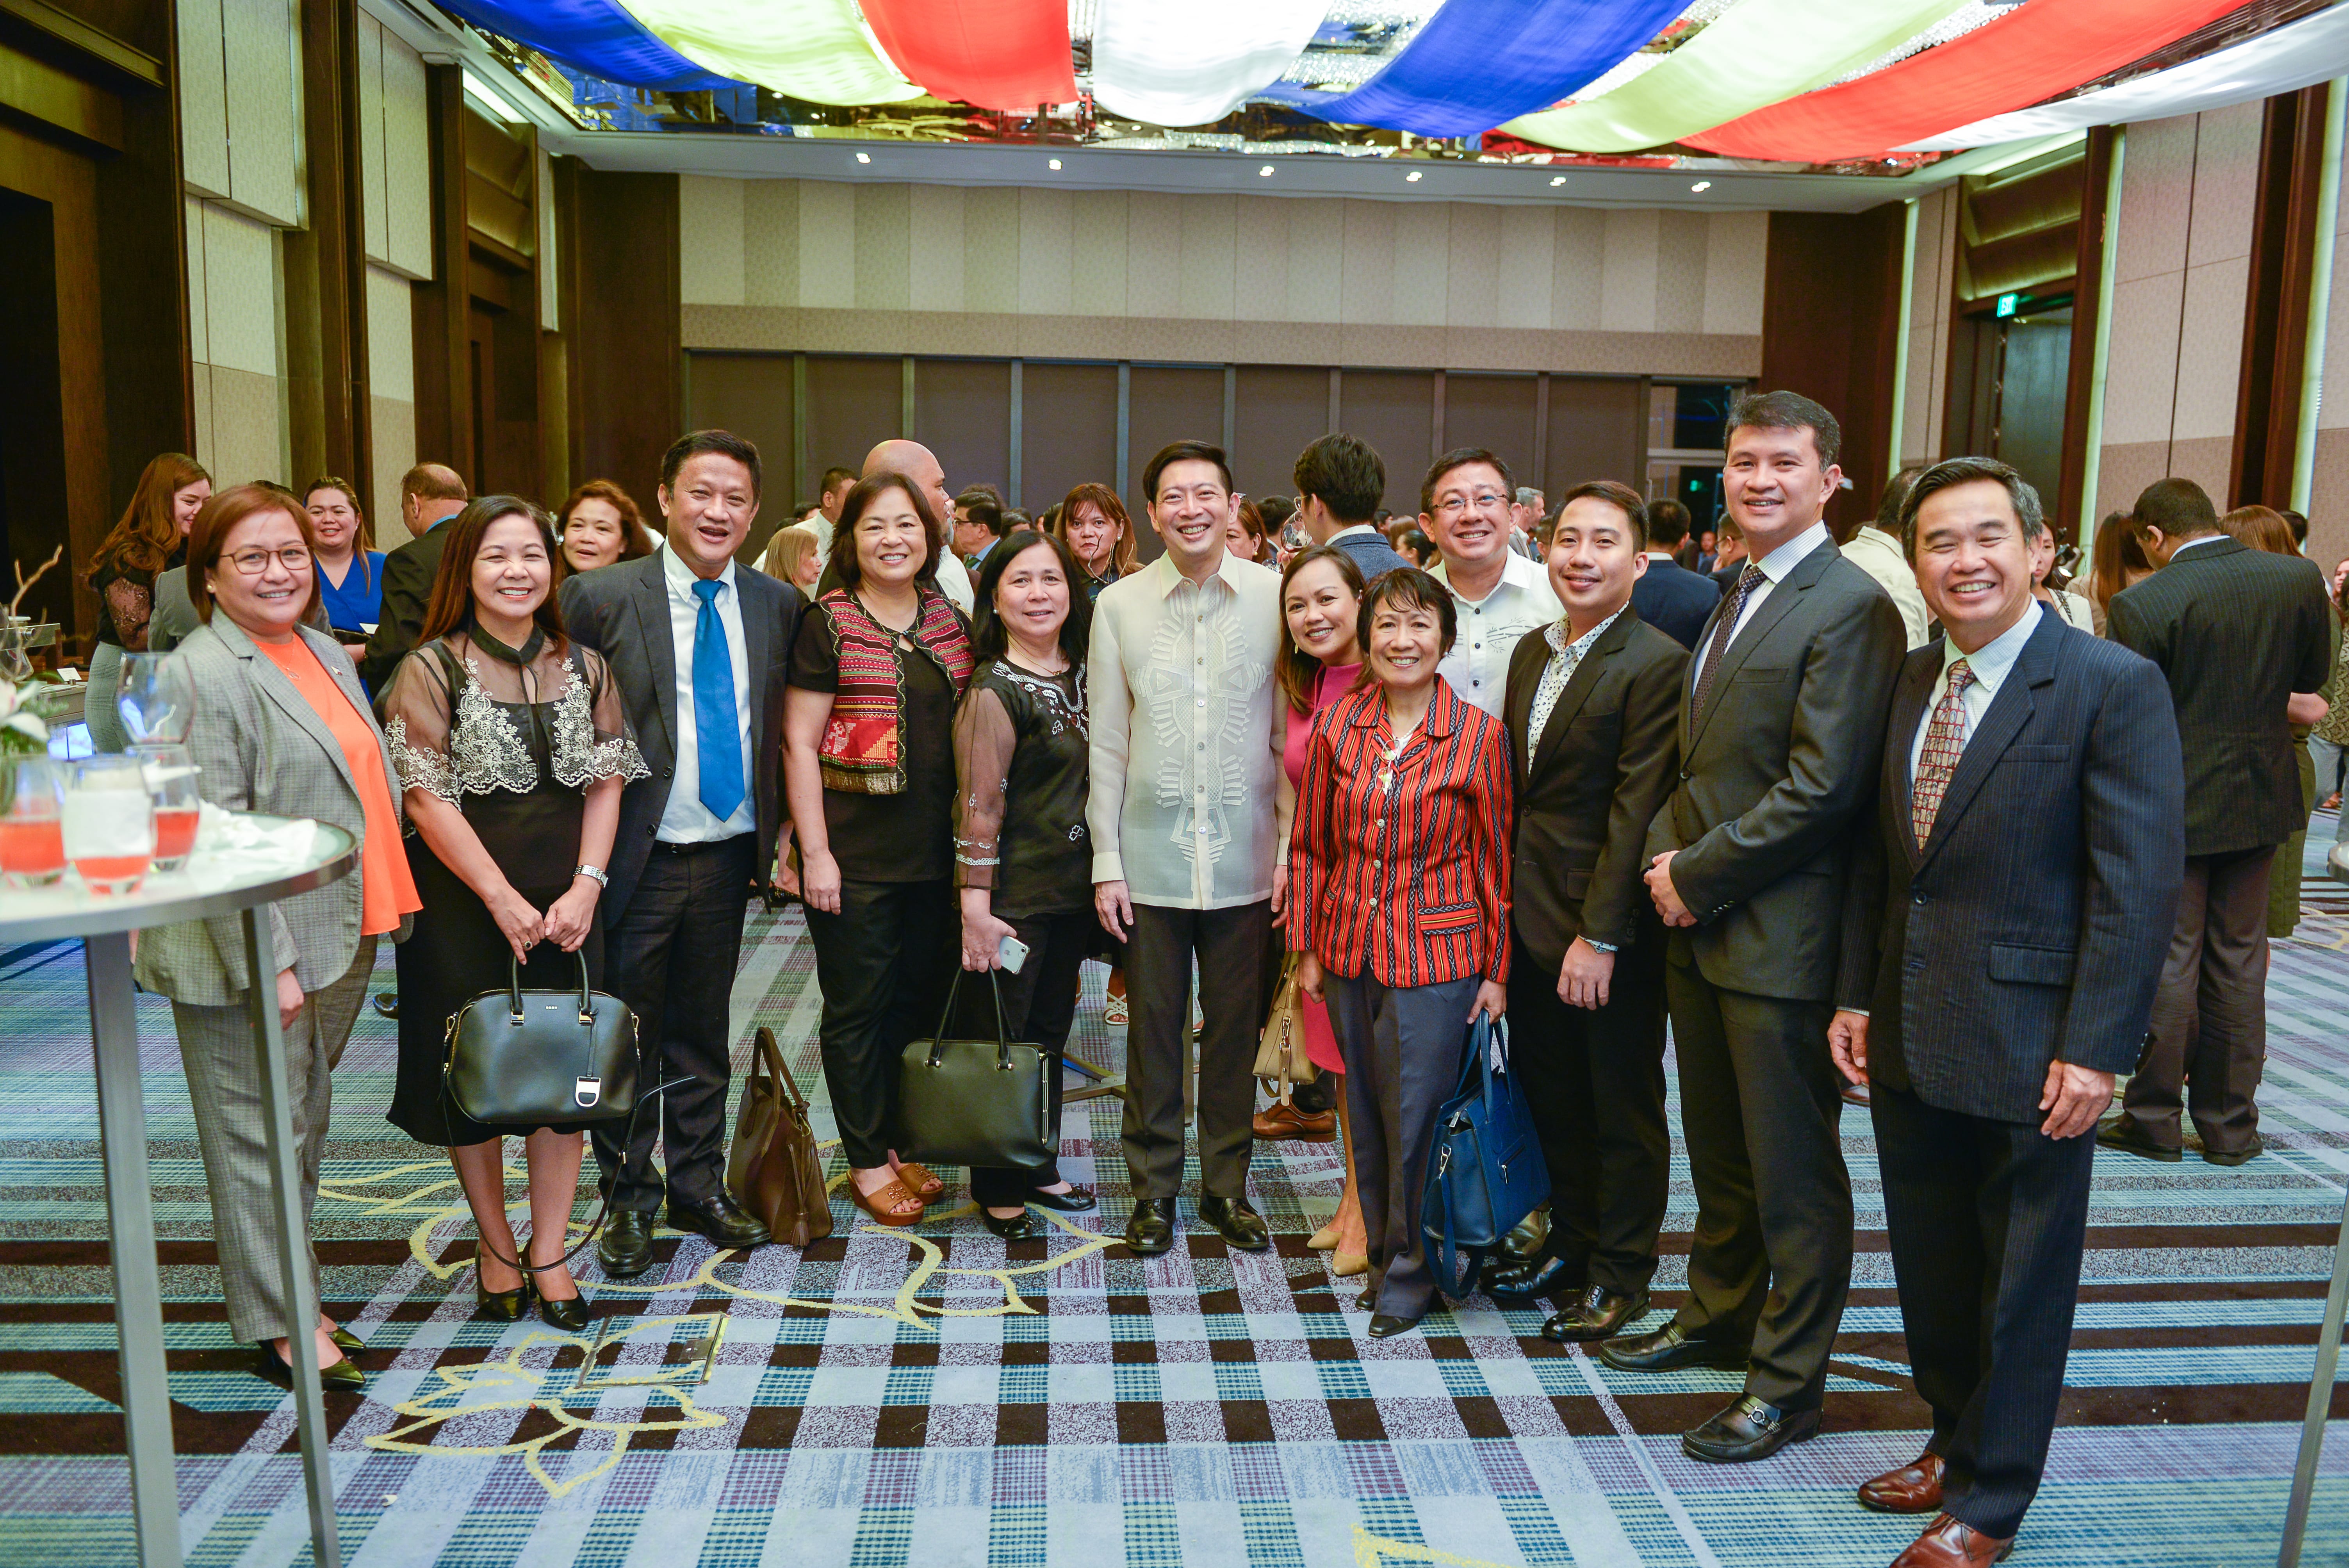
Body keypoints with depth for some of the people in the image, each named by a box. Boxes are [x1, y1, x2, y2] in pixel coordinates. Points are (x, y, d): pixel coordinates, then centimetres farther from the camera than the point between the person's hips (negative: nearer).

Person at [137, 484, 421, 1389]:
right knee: (260, 1134, 3)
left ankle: (292, 1289, 34)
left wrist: (389, 907, 16)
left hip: (341, 936, 9)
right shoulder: (202, 675, -15)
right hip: (252, 952, -9)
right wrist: (268, 963, -22)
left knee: (306, 1120, 19)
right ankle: (282, 1328, 15)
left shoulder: (325, 653, 12)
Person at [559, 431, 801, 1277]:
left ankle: (699, 1188, 32)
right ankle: (628, 1199, 27)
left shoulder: (779, 604, 4)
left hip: (729, 852, 3)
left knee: (703, 1034, 17)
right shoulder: (599, 597, -8)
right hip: (637, 857, -3)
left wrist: (778, 831, 3)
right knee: (627, 1038, 9)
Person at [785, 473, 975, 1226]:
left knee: (920, 1000, 14)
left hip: (936, 851, 5)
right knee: (859, 1008, 6)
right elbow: (799, 744, -9)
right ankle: (866, 1162, 20)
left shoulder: (950, 621, 8)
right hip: (855, 854, -5)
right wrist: (816, 853, -13)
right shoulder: (828, 625, -7)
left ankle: (899, 1142, 30)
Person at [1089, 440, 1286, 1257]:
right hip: (1152, 854, 0)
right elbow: (1107, 744, 3)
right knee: (1154, 1028, 8)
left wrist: (1291, 847, -2)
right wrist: (1105, 861, 0)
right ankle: (1154, 1187, 24)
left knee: (1236, 1028, 10)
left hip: (1245, 857, 0)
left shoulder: (1276, 598, 0)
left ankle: (1227, 1184, 27)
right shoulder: (1119, 604, 1)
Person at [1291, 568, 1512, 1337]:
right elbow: (1310, 847, 9)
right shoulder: (1336, 725, 2)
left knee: (1418, 1121, 3)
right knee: (1367, 1117, 15)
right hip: (1351, 953, 4)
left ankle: (1413, 1276, 24)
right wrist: (1308, 948, 7)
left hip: (1437, 956, -3)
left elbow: (1497, 861, -3)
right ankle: (1385, 1255, 34)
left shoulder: (1478, 736, -7)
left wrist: (1498, 971, -2)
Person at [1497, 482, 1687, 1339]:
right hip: (1532, 916, 7)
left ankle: (1620, 1275, 25)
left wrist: (1600, 935, -19)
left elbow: (1636, 812, -18)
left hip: (1610, 929, -7)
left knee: (1623, 1106, 9)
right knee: (1552, 1096, 19)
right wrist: (1509, 902, 9)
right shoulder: (1532, 650, 10)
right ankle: (1571, 1242, 37)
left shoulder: (1658, 665, -14)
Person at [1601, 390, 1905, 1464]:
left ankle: (1789, 1382, 19)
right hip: (1700, 930, 9)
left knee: (1793, 1173, 5)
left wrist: (1697, 876, -15)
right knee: (1718, 1150, 22)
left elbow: (1819, 789, -21)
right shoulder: (1736, 601, 14)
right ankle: (1718, 1318, 40)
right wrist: (1668, 853, 1)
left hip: (1780, 939, -9)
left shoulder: (1849, 608, -14)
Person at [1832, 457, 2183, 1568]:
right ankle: (1956, 1440, 40)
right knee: (1929, 1259, 19)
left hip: (2027, 1048, -6)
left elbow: (2140, 884, -15)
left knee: (2021, 1277, 9)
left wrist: (2096, 1050, -18)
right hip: (1909, 1037, 6)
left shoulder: (2114, 686, -12)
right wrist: (1857, 995, 9)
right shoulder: (1909, 681, 7)